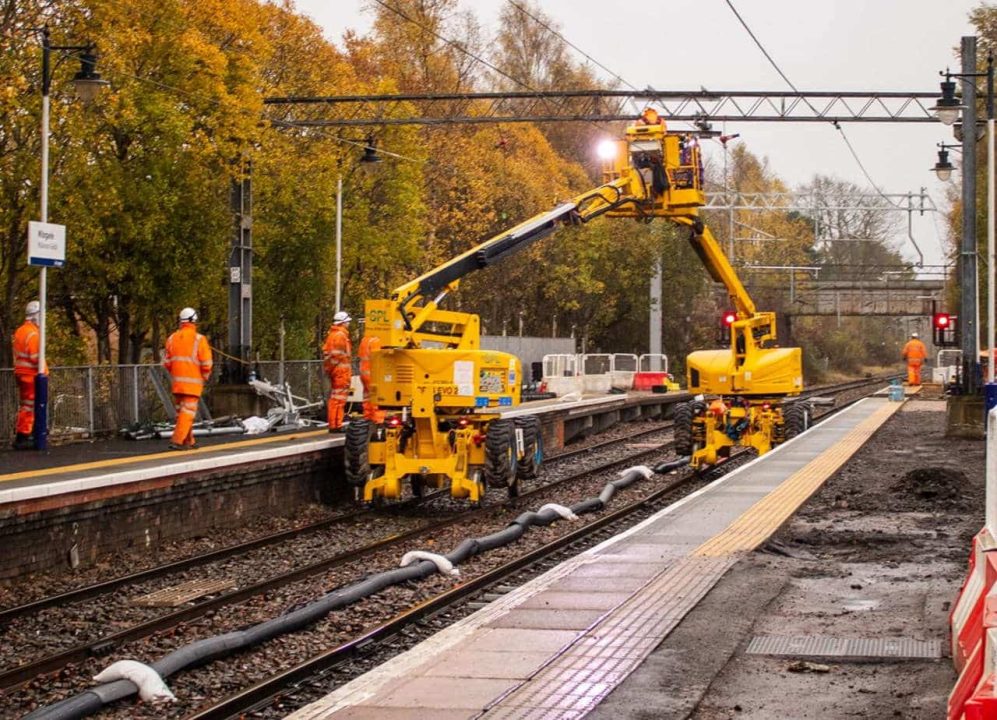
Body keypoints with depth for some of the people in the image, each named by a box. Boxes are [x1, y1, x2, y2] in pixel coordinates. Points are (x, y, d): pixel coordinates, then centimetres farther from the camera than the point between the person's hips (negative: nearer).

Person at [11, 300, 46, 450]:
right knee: (29, 406, -6)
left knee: (24, 404, 17)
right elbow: (35, 356, -22)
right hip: (31, 374, -10)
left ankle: (19, 434, 21)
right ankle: (23, 436, -6)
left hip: (21, 373, 10)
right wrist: (44, 369, -12)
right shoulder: (33, 333, -16)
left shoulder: (20, 331, 14)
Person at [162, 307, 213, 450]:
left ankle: (188, 441, 21)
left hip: (177, 381, 5)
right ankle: (177, 441, -13)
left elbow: (167, 362, 7)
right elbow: (206, 363, -11)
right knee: (188, 412, -4)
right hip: (193, 382, -5)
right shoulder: (199, 339, -10)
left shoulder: (172, 338, 5)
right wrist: (205, 377, 7)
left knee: (181, 411, 15)